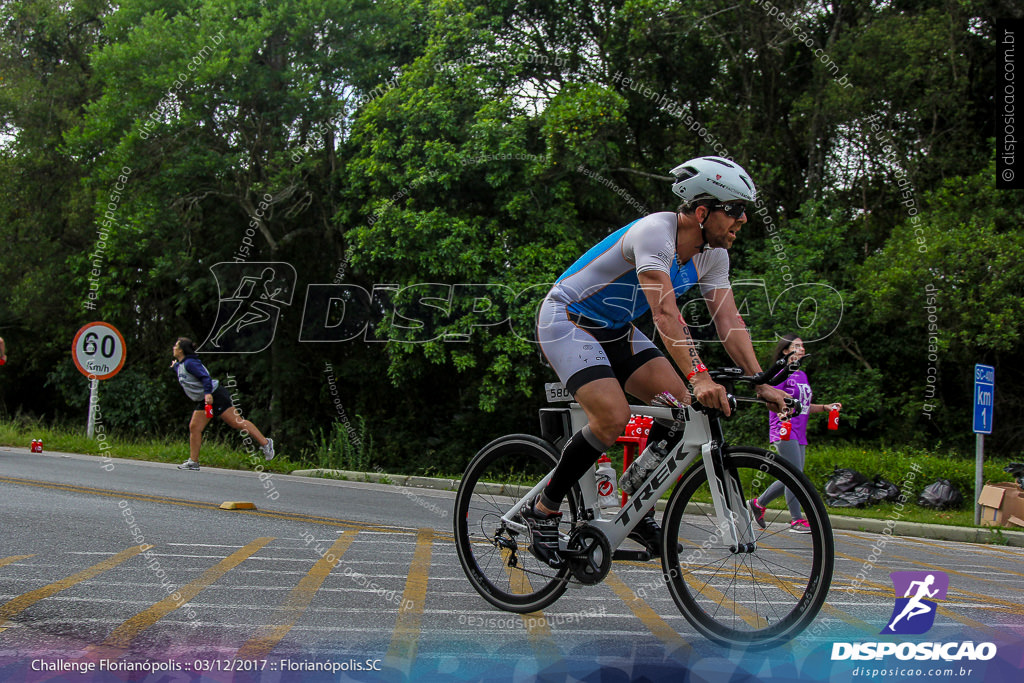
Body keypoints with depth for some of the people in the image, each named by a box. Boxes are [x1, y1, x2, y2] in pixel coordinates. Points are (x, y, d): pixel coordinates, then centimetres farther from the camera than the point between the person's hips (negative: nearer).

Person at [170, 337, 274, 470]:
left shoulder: (190, 363, -14)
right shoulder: (181, 365, 15)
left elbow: (205, 377, -26)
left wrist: (208, 393, -35)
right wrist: (174, 367, 37)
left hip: (215, 395, -10)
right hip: (204, 400, 10)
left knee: (237, 423, -10)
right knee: (194, 427, 4)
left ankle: (265, 443, -7)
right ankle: (193, 461, 8)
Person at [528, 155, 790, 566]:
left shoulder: (713, 254, -4)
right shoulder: (655, 232, -30)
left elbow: (729, 321, -6)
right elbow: (665, 312, -41)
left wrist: (761, 383, -16)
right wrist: (699, 377, -51)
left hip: (614, 331, 8)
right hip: (565, 320, -8)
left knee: (682, 403, -9)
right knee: (614, 418, -25)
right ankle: (543, 511, -8)